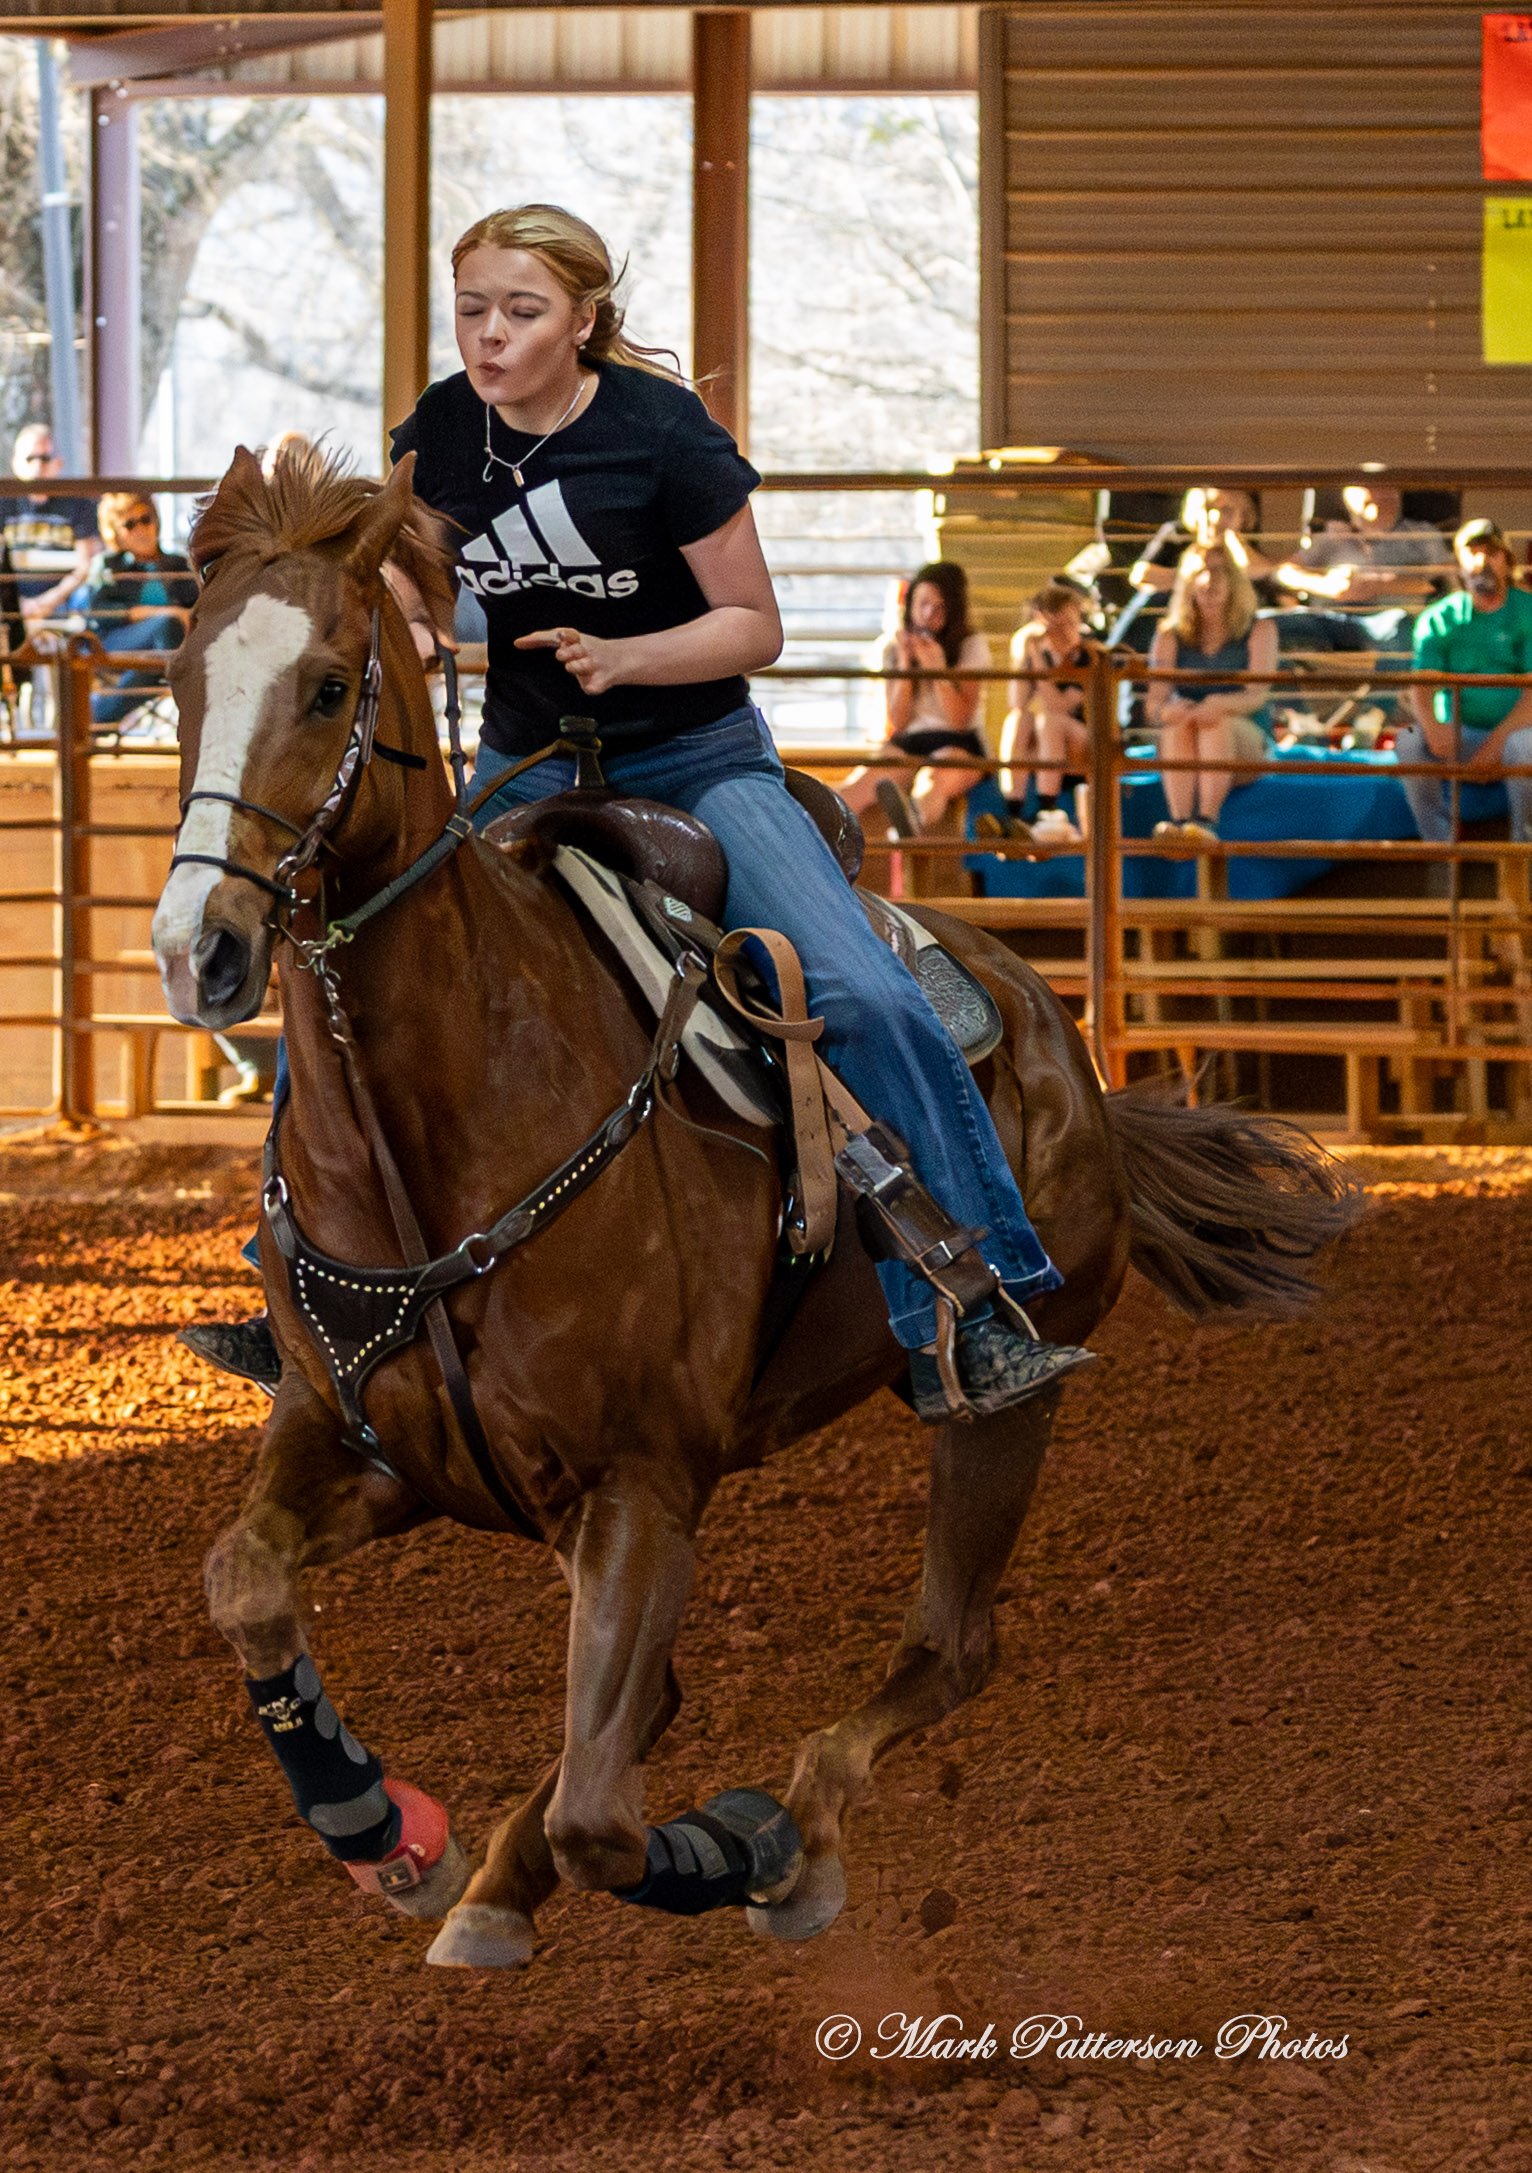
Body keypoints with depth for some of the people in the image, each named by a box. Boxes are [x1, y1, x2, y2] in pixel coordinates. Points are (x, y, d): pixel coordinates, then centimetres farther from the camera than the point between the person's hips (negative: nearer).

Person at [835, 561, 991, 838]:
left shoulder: (971, 646, 2)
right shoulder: (894, 649, 11)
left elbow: (960, 719, -5)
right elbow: (898, 721, 4)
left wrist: (936, 668, -16)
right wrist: (905, 664, -6)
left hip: (959, 745, -3)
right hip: (909, 743, 3)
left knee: (933, 781, -42)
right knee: (862, 781, -32)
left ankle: (913, 820, -79)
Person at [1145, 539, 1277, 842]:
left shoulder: (1259, 631, 7)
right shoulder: (1170, 638, 11)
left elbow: (1258, 695, -10)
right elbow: (1154, 706, -2)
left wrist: (1221, 704, -33)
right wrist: (1166, 712, -28)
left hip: (1247, 743, -1)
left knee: (1218, 721, -34)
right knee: (1179, 723, -32)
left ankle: (1207, 820, -52)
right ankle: (1179, 820, -52)